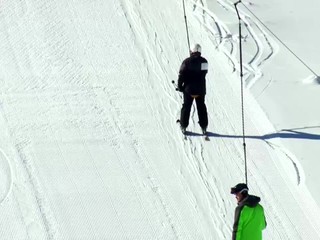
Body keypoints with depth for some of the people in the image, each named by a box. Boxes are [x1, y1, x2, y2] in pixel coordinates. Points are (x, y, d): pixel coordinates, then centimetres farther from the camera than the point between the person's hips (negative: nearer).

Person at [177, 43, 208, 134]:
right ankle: (204, 127, 16)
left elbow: (181, 75, -12)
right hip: (201, 89, 2)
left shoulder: (187, 62, -14)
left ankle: (183, 126, 13)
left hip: (189, 89, -2)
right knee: (201, 108, 14)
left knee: (186, 107, 10)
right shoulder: (204, 61, -4)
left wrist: (180, 86, 0)